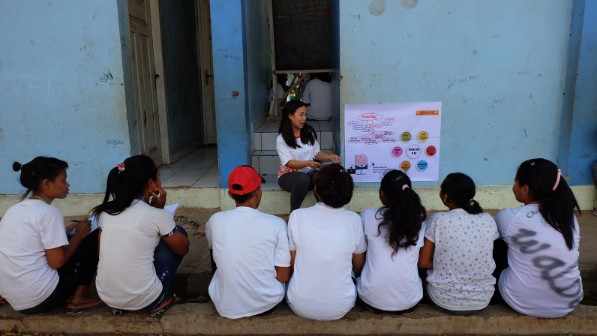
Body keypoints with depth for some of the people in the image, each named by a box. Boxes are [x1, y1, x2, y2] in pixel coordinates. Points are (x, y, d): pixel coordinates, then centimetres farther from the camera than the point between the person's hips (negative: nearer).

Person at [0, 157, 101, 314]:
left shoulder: (15, 208, 10)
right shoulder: (48, 212, -15)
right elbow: (57, 261, -15)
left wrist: (72, 228, 16)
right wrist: (79, 234, -1)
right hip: (42, 298, -9)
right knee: (94, 238, 1)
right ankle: (78, 298, 4)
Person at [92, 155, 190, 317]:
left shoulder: (106, 210, 2)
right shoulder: (157, 215, -12)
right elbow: (183, 248, 4)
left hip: (106, 297, 6)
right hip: (142, 299, -5)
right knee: (178, 233, 12)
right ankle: (158, 302, 13)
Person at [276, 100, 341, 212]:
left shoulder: (310, 132, 7)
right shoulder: (281, 139, -8)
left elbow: (316, 153, 12)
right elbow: (289, 163, -15)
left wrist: (329, 156, -7)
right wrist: (308, 163, -31)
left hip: (309, 173, 4)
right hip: (289, 174, -4)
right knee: (303, 179, -39)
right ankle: (294, 213, -23)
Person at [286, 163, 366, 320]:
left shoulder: (297, 216, -15)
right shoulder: (354, 220, -12)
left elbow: (292, 263, -2)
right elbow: (358, 267, 3)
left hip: (301, 305, 0)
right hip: (340, 308, 1)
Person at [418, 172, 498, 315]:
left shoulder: (438, 220, -16)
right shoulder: (488, 220, -6)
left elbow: (423, 263, -8)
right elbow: (487, 258, 9)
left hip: (445, 301, -2)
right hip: (482, 301, 3)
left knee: (430, 269, 27)